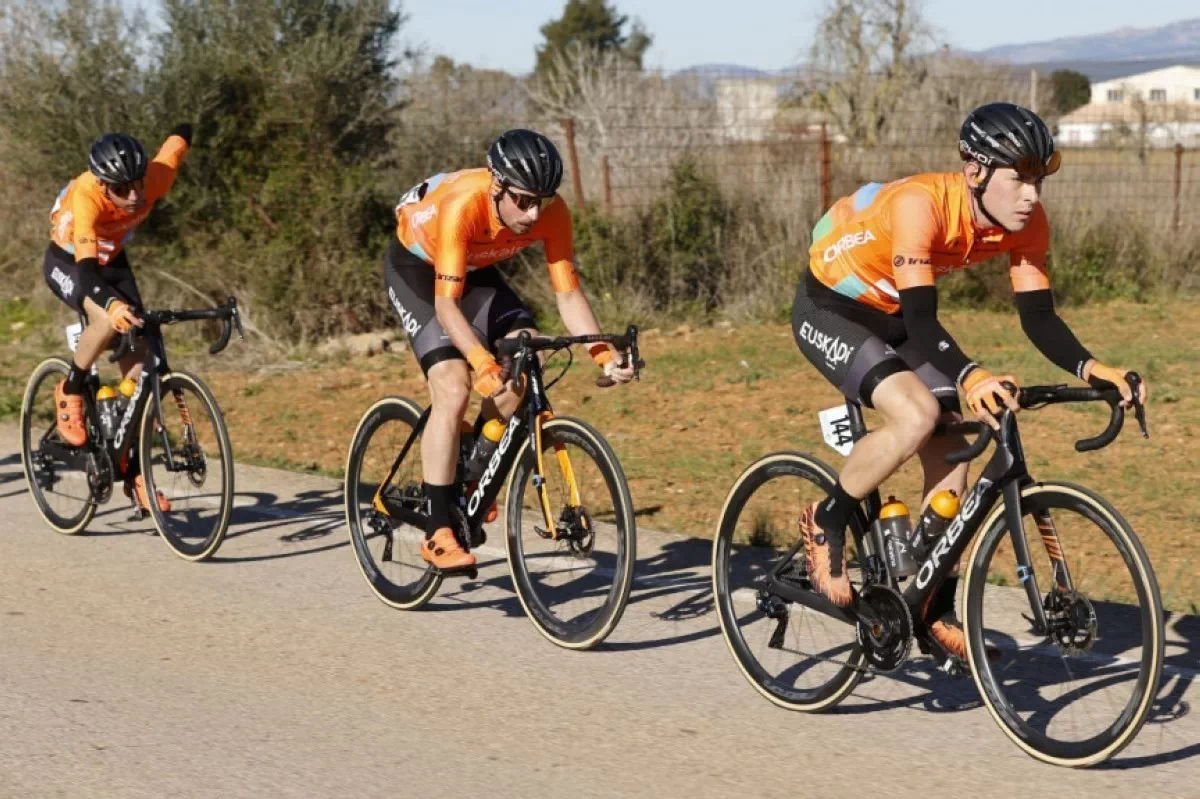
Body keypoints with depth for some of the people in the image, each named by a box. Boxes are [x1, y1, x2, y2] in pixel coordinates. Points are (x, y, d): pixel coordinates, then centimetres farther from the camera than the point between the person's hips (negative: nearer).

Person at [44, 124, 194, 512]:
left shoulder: (155, 178, -29)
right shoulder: (85, 198, -40)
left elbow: (179, 138, -7)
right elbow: (86, 267, -51)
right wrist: (113, 305, -69)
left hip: (112, 260, 5)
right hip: (68, 262, -5)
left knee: (137, 362, -6)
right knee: (109, 320, -37)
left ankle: (134, 473, 3)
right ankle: (70, 391, -8)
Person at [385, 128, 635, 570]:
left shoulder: (552, 213, -25)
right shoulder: (463, 204, -39)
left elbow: (568, 293, -19)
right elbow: (446, 303, -40)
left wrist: (605, 355, -33)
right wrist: (483, 363, -53)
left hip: (474, 268, 5)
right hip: (415, 266, -5)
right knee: (453, 388, -21)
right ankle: (437, 533, -15)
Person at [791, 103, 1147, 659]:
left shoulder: (1026, 223, -16)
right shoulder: (919, 205, -36)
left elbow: (1038, 316, -15)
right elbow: (921, 319, -42)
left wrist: (1090, 368, -33)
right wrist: (970, 378, -59)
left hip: (892, 318, 7)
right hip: (829, 309, -7)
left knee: (949, 454, -3)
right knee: (916, 415, -29)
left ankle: (936, 613, 10)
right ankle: (826, 524, -6)